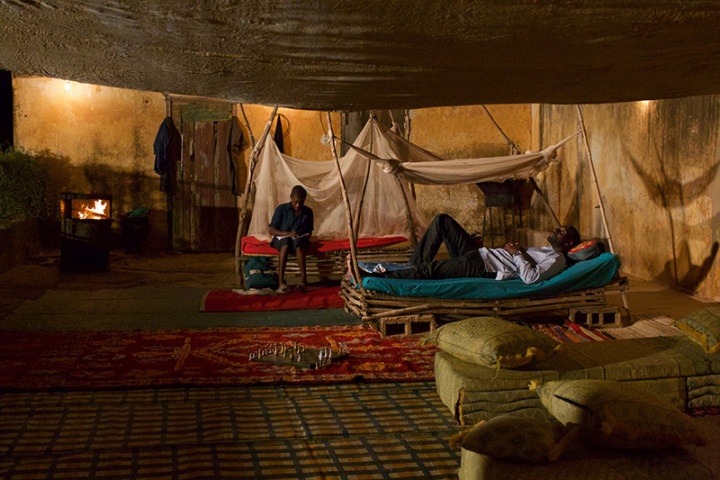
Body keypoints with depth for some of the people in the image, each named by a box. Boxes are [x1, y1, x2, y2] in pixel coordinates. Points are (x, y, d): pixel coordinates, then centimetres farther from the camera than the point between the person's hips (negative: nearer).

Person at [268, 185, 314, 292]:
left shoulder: (308, 212, 2)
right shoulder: (281, 209, -6)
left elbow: (309, 231, 14)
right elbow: (271, 230, -6)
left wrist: (307, 236, -10)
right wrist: (287, 233, -22)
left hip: (299, 239, 1)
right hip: (281, 238, -1)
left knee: (298, 244, -37)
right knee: (286, 244, -39)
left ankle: (303, 279, -45)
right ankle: (281, 281, -44)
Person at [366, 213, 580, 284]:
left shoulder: (557, 260, -6)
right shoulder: (544, 251, 25)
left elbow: (531, 277, -22)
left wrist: (517, 253, -12)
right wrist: (513, 249, 11)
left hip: (482, 268, -10)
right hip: (479, 253, 10)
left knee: (429, 269, -23)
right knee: (442, 220, 4)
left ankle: (379, 277, -19)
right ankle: (416, 265, 3)